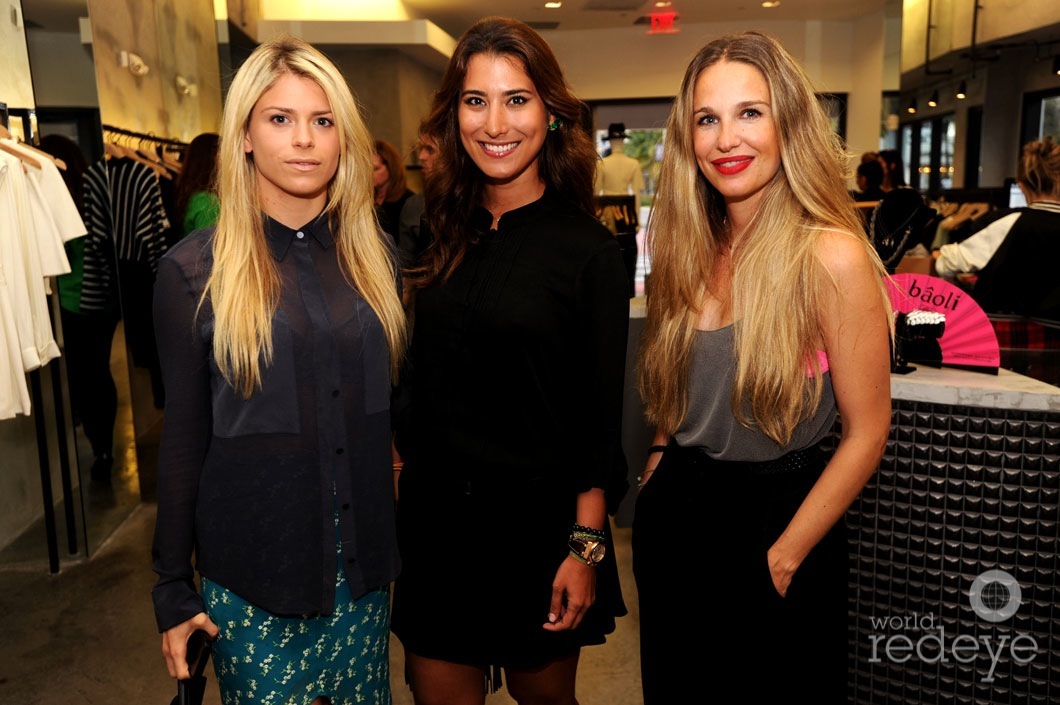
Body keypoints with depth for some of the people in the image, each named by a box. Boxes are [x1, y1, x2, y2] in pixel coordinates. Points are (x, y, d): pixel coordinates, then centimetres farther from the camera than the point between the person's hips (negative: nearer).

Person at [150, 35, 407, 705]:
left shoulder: (374, 253, 2)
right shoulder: (194, 270, -7)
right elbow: (183, 437, -3)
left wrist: (398, 546, 9)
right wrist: (173, 588, 1)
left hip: (363, 561, 3)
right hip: (252, 571, -3)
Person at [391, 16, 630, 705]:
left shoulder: (590, 250, -10)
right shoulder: (447, 235, 4)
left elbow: (601, 413, -10)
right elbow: (423, 384, 10)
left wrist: (586, 546, -11)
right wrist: (404, 482, 9)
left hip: (537, 521, -4)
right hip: (435, 514, 4)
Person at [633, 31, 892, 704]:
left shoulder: (830, 256, -19)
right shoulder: (692, 251, 0)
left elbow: (867, 432, -15)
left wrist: (784, 556, -12)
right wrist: (659, 470, 2)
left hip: (777, 514, -5)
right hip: (675, 514, 6)